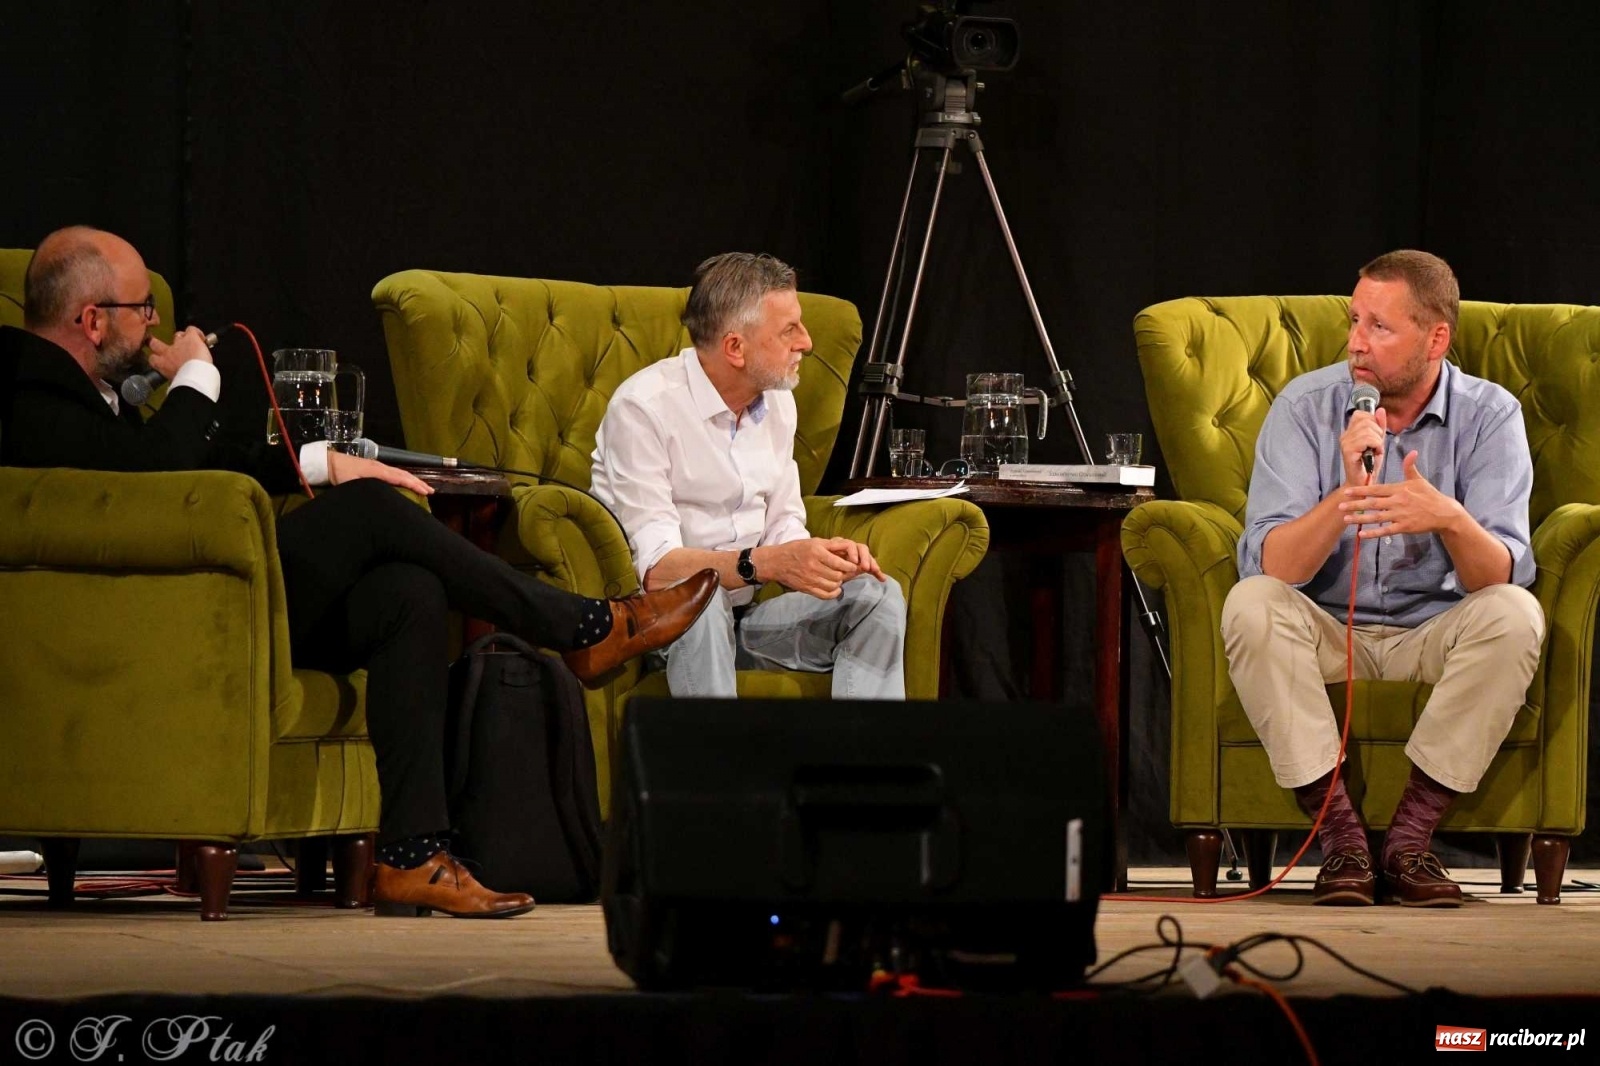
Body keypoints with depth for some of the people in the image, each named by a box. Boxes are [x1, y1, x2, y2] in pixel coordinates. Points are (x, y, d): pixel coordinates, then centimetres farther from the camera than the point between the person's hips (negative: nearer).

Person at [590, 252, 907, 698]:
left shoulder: (776, 401, 8)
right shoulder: (644, 407, -16)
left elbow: (783, 526, 11)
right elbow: (655, 566, -24)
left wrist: (823, 556, -14)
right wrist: (766, 563, -37)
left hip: (744, 613, 7)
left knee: (877, 597, -13)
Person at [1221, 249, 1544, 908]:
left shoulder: (1490, 415, -10)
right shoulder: (1305, 407, -10)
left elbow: (1501, 576, -21)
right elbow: (1268, 567, -21)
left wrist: (1451, 520, -43)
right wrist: (1345, 495, -37)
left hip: (1434, 632, 0)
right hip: (1326, 629, 0)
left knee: (1515, 614, -29)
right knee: (1250, 606, -30)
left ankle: (1410, 838, -23)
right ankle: (1341, 838, -27)